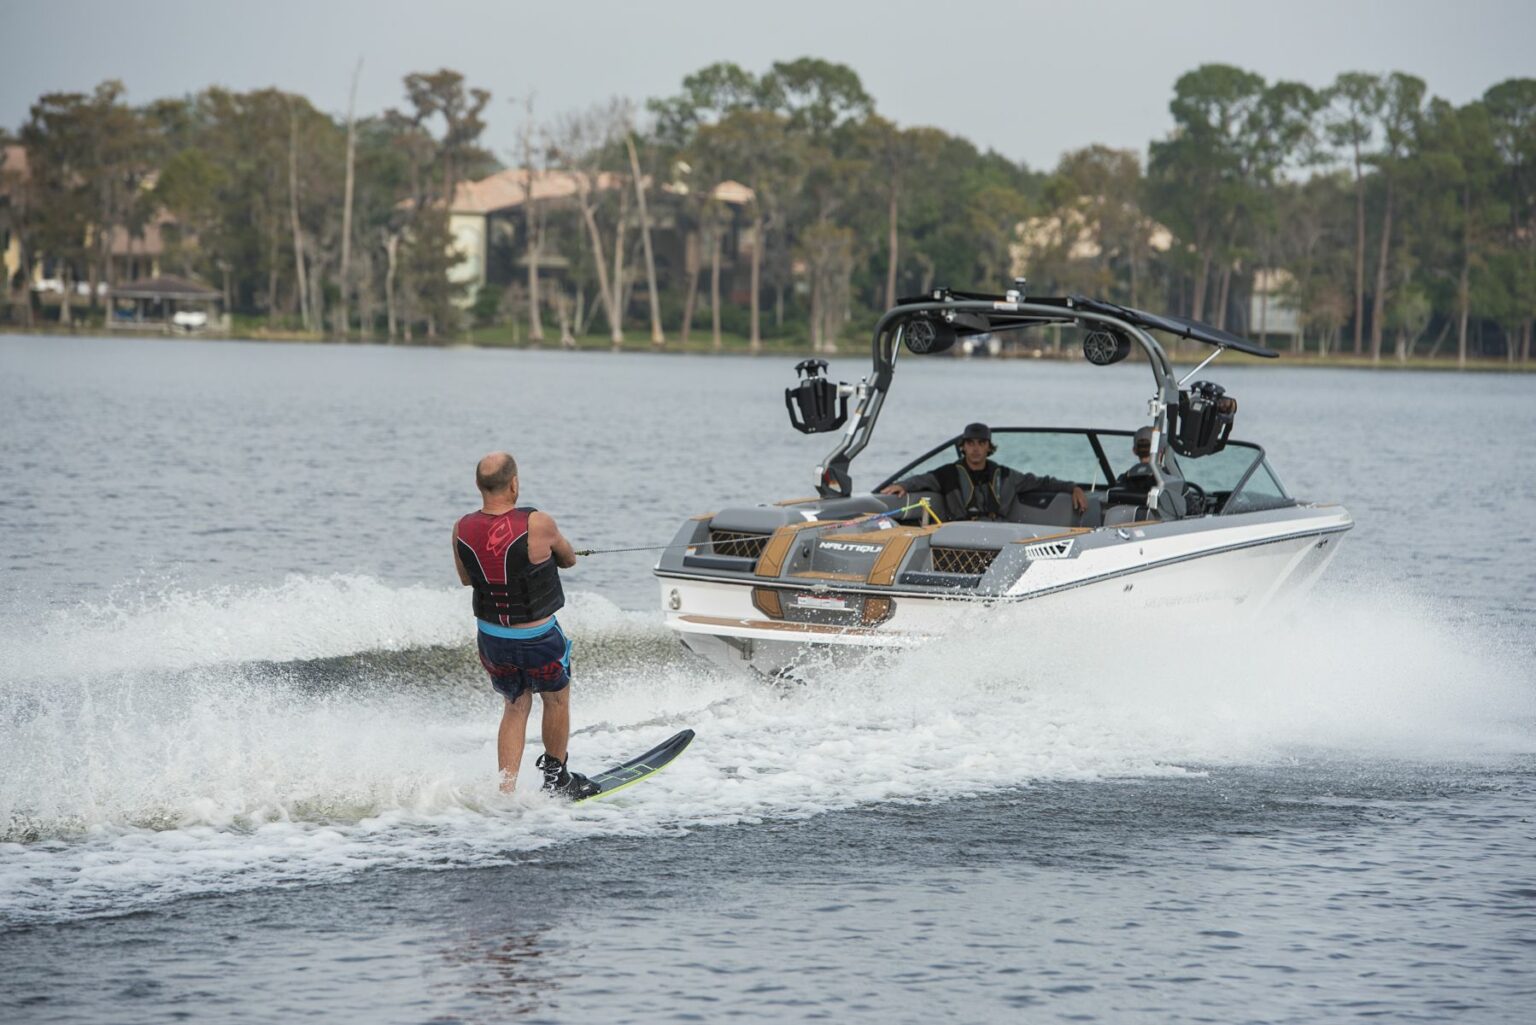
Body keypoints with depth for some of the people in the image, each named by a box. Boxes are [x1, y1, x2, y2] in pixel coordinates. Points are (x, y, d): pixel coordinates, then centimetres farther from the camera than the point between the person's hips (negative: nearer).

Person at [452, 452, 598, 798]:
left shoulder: (462, 530, -11)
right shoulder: (537, 525, -23)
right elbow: (569, 559, -3)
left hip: (490, 636, 4)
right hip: (537, 638, -4)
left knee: (515, 707, 22)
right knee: (556, 699, 22)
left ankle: (506, 792, 16)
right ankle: (556, 777, 36)